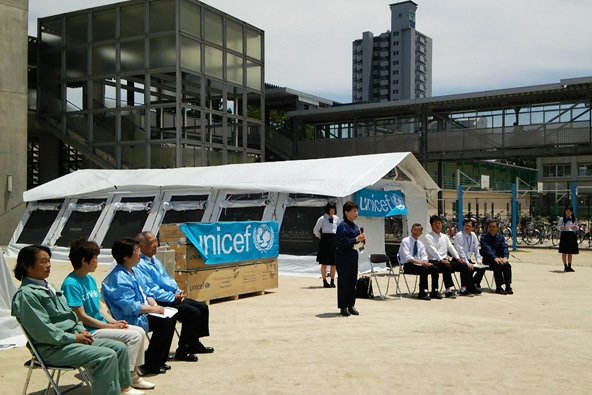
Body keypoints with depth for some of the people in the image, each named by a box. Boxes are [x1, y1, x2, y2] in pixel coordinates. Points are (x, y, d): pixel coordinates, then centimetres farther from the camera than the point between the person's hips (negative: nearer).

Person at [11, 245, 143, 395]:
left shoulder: (48, 287, 16)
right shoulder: (26, 295, -15)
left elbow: (69, 314, 20)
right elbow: (43, 331, -21)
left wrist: (81, 330, 3)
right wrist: (75, 337, -15)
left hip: (72, 337, 10)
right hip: (52, 348, -10)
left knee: (119, 347, 3)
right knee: (107, 356, -24)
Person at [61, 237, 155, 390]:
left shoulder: (90, 279, 10)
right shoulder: (71, 284, -18)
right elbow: (81, 316, -20)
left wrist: (113, 321, -3)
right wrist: (110, 326, -16)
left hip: (102, 325, 9)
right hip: (89, 331, -9)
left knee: (140, 331, 0)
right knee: (133, 336, -18)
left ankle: (133, 374, 8)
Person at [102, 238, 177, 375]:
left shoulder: (131, 272, 12)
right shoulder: (119, 278, -20)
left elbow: (144, 294, 19)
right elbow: (130, 307, -25)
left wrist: (154, 304, 0)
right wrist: (153, 309, -18)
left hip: (140, 313, 10)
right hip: (130, 320, -10)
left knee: (170, 318, 3)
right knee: (164, 322, -21)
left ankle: (159, 360, 12)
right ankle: (149, 364, -8)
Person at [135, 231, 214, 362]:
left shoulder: (155, 260, 17)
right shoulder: (140, 266, -15)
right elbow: (152, 290, -19)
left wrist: (179, 292, 4)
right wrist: (173, 297, -17)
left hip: (173, 296, 10)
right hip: (160, 302, -10)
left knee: (203, 307, 5)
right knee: (192, 312, -23)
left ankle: (194, 344, 16)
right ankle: (182, 351, -11)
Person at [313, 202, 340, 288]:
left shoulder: (336, 218, 9)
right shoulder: (322, 219, -2)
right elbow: (315, 230, 4)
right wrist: (320, 237, -1)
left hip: (334, 240, 4)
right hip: (325, 241, -4)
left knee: (334, 262, 4)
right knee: (324, 262, 1)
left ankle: (332, 281, 13)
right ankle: (324, 281, 8)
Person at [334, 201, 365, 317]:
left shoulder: (355, 226, 13)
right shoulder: (342, 226, -14)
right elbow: (341, 242, -23)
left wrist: (361, 239, 1)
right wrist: (356, 239, -24)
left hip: (353, 255, 8)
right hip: (343, 256, -8)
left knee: (352, 281, 11)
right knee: (343, 281, -1)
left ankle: (351, 305, 20)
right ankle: (343, 307, 6)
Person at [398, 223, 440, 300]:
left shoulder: (420, 244, 16)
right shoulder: (405, 241, -6)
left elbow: (424, 256, 7)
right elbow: (407, 257, -16)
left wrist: (425, 261, -19)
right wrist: (419, 262, -29)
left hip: (419, 263, 6)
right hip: (408, 265, -6)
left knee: (435, 268, -16)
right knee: (424, 269, -32)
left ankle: (434, 291, -9)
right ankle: (422, 293, -25)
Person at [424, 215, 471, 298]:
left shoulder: (444, 237, 20)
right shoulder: (428, 237, -2)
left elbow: (451, 248, 12)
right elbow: (433, 250, -15)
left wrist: (458, 258, -3)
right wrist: (441, 260, -27)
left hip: (446, 260, 7)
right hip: (434, 261, -7)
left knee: (464, 265, -10)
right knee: (447, 266, -37)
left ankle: (463, 290, -4)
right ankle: (448, 291, -33)